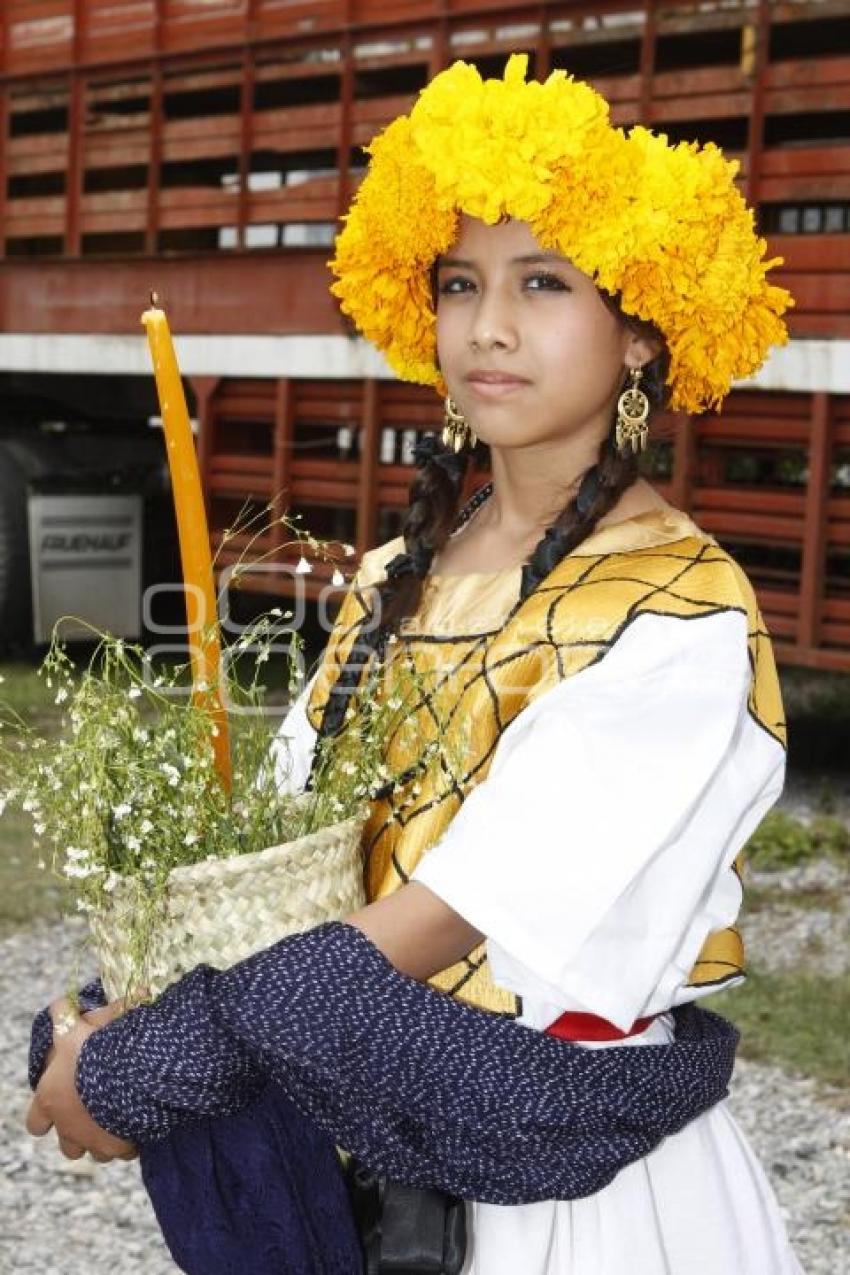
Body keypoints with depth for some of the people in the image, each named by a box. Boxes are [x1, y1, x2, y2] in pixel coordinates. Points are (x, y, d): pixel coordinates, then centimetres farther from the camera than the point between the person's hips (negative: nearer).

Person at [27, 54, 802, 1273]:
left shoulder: (679, 618, -18)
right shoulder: (398, 578, 2)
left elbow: (451, 916, -23)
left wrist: (145, 1065, -22)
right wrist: (133, 1020, -14)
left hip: (561, 1165, -5)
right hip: (362, 1121, 6)